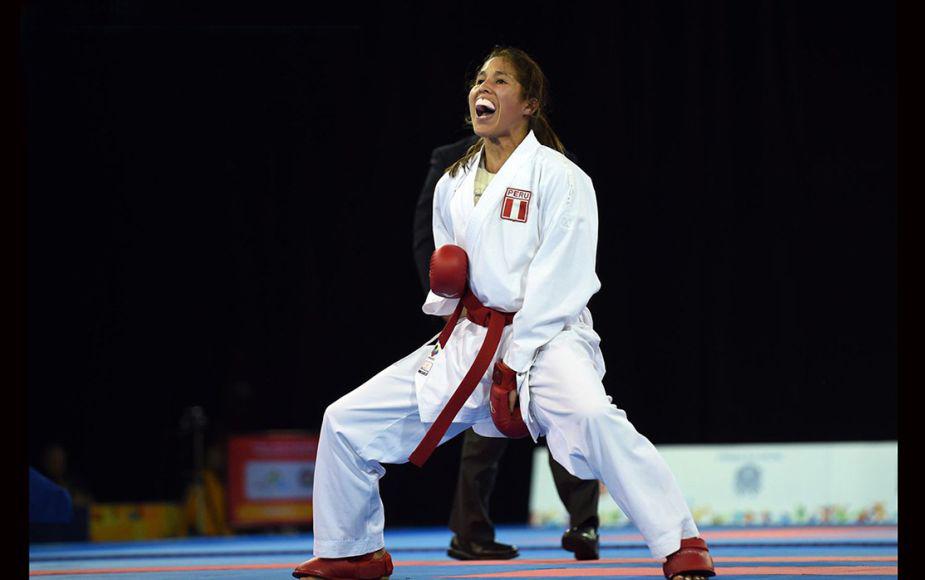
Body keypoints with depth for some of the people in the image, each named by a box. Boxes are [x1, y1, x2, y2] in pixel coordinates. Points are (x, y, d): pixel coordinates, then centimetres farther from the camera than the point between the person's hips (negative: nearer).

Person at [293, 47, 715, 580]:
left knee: (589, 413, -38)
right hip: (468, 343, 7)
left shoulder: (557, 177, -8)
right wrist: (444, 281, -4)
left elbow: (557, 282, -15)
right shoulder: (452, 186, 11)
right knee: (347, 421, 3)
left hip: (544, 336, -7)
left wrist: (514, 365, -19)